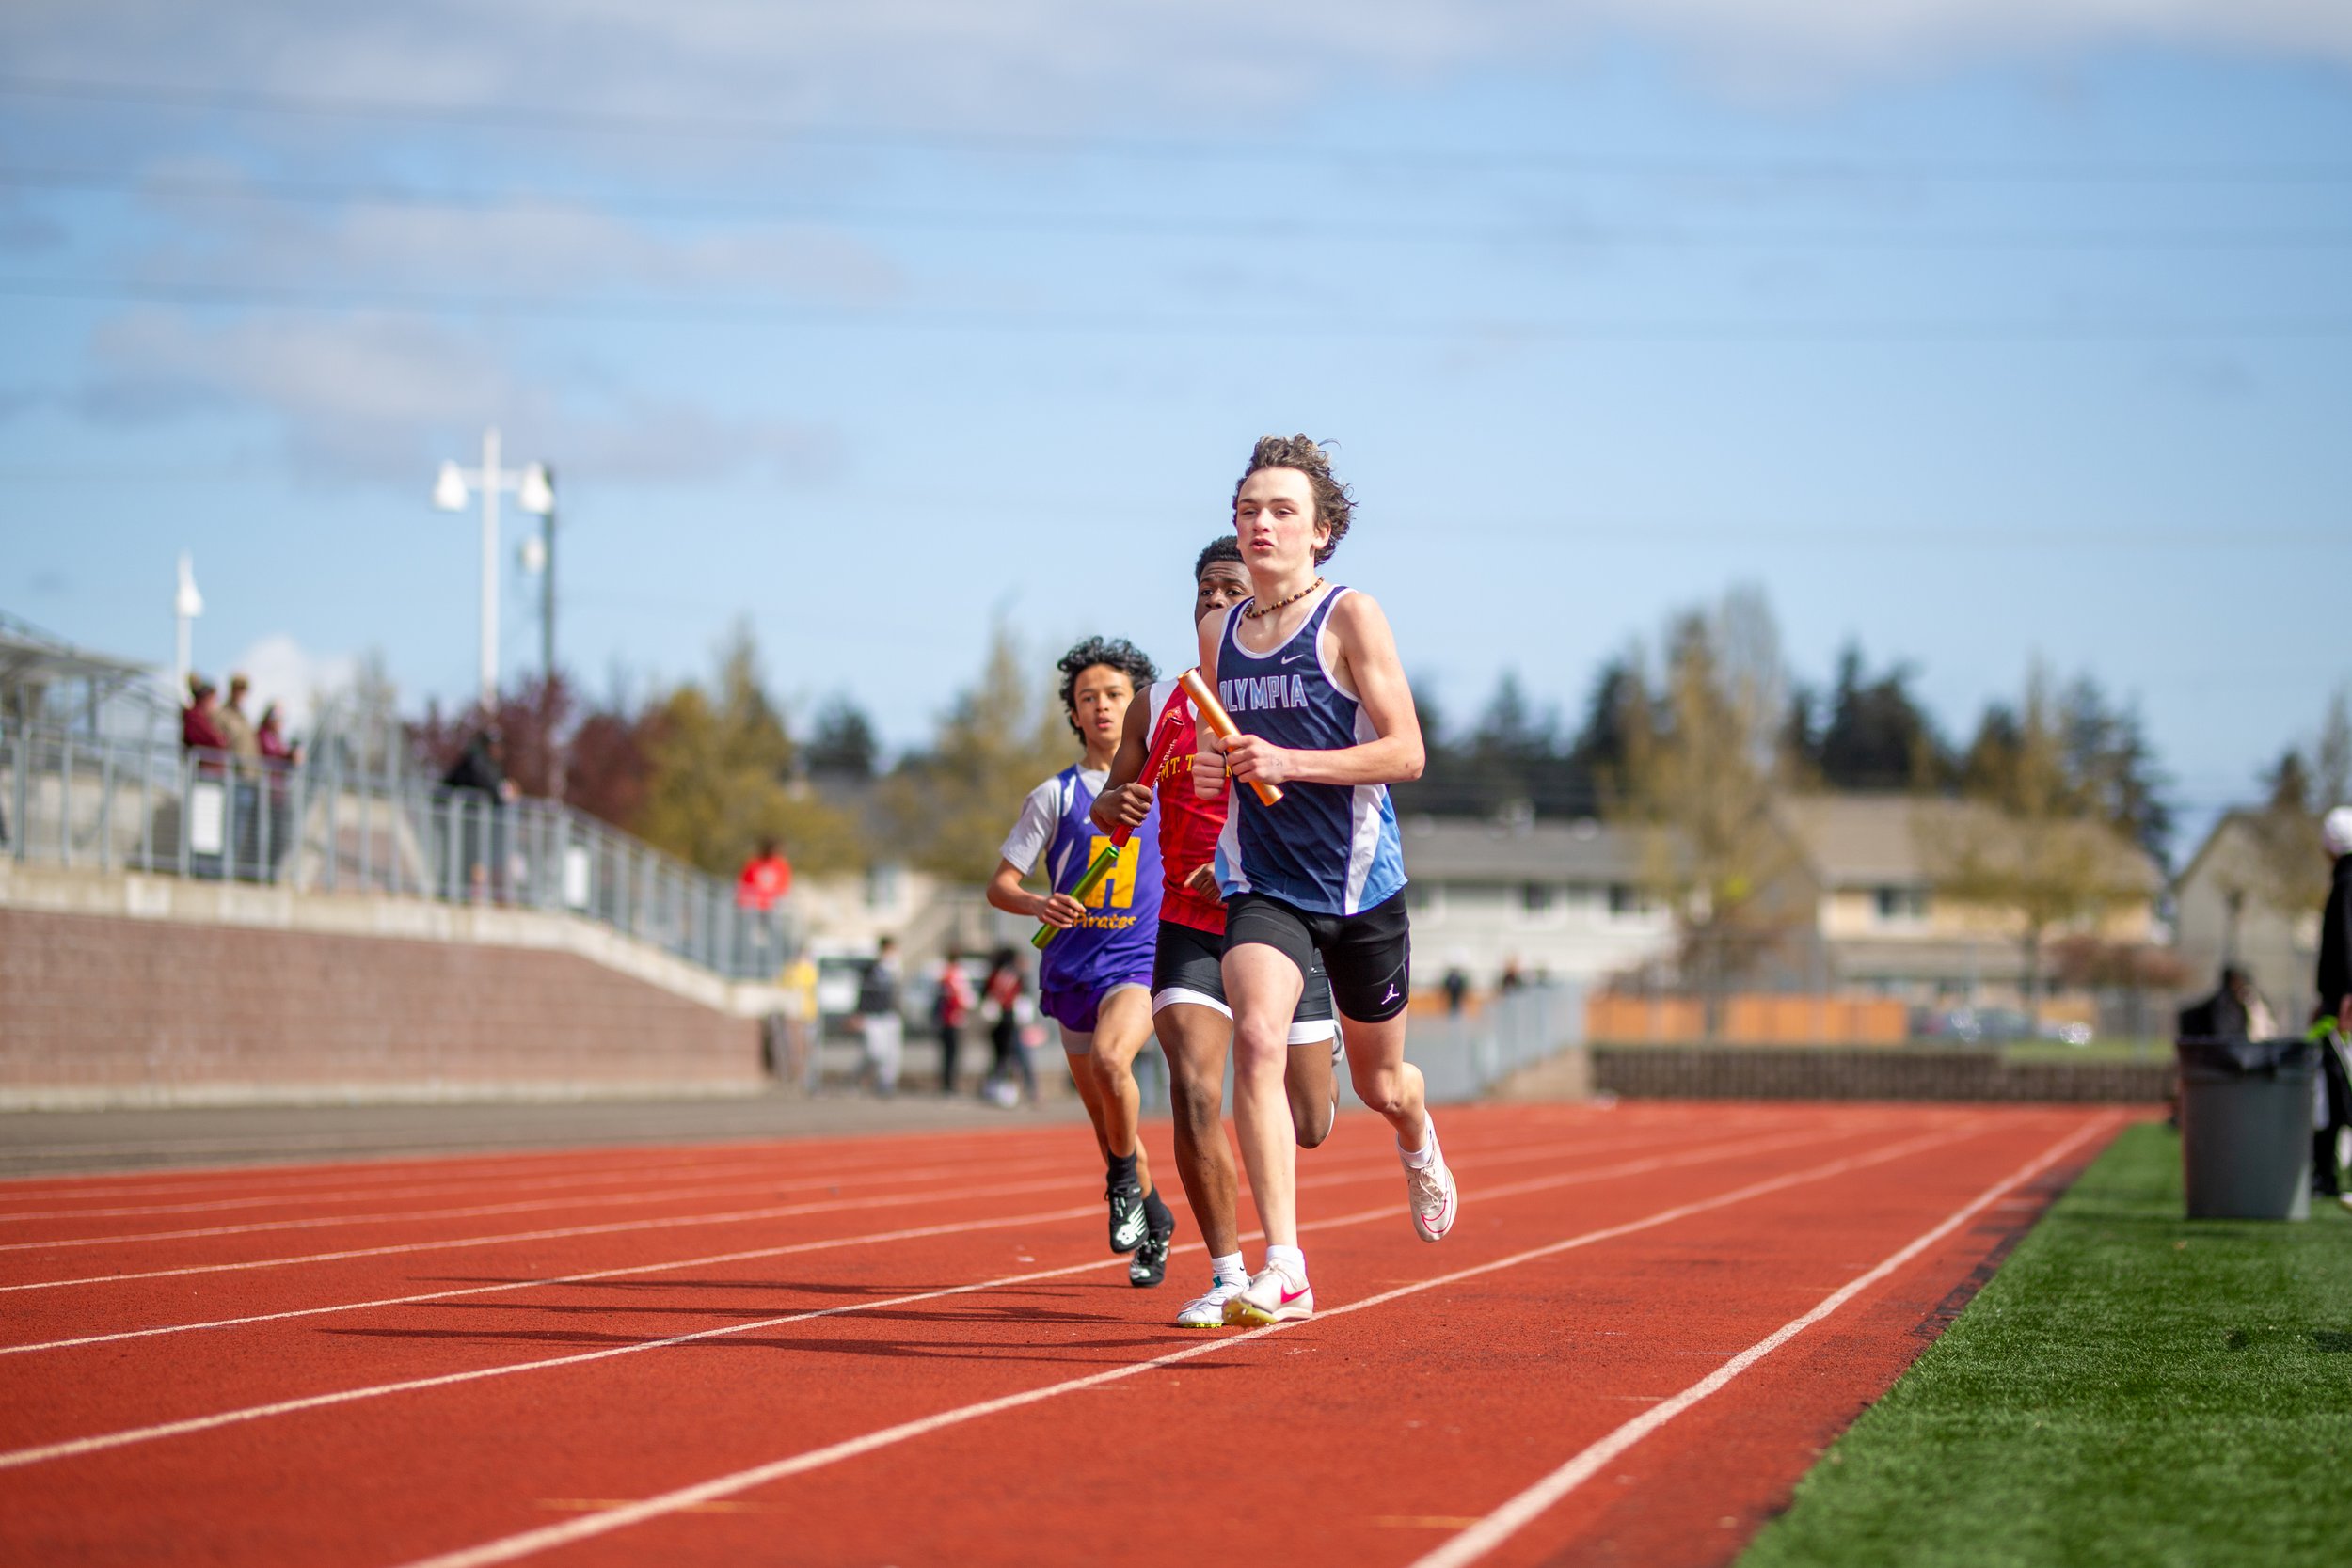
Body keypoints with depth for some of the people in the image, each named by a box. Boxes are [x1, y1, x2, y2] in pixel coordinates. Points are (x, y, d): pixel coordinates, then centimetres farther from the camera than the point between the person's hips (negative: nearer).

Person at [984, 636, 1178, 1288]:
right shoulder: (1056, 795, 2)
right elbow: (999, 884, 1)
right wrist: (1038, 905, -19)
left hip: (1141, 963, -2)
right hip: (1072, 968, 2)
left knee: (1109, 1058, -32)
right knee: (1107, 1121, 8)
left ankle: (1126, 1181, -9)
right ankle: (1154, 1222, 32)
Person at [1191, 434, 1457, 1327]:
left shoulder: (1351, 617, -7)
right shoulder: (1218, 634, 7)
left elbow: (1406, 752, -12)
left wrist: (1290, 763, -23)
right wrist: (1210, 771, -2)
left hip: (1360, 883, -2)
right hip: (1261, 884, 2)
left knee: (1379, 1084, 14)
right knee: (1256, 1038, -24)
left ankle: (1418, 1142, 54)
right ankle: (1283, 1270, -28)